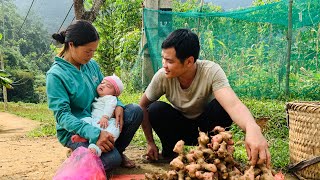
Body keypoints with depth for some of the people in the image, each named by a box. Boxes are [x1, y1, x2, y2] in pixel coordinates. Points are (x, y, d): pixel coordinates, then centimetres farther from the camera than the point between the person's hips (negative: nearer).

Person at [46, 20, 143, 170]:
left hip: (97, 121, 6)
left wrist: (118, 106, -12)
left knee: (135, 111, -15)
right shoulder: (56, 75, -17)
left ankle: (116, 150, 4)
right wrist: (94, 134, -36)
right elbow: (62, 115, -23)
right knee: (112, 159, -29)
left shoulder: (92, 65, 2)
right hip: (74, 130, -6)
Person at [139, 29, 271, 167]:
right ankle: (169, 150, -1)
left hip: (206, 123, -1)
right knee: (155, 109, -28)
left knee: (222, 108, -33)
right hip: (179, 124, 2)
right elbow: (143, 106, -10)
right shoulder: (162, 76, -25)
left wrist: (252, 128, -67)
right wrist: (150, 143, -11)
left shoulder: (211, 71, -31)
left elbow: (233, 104, -47)